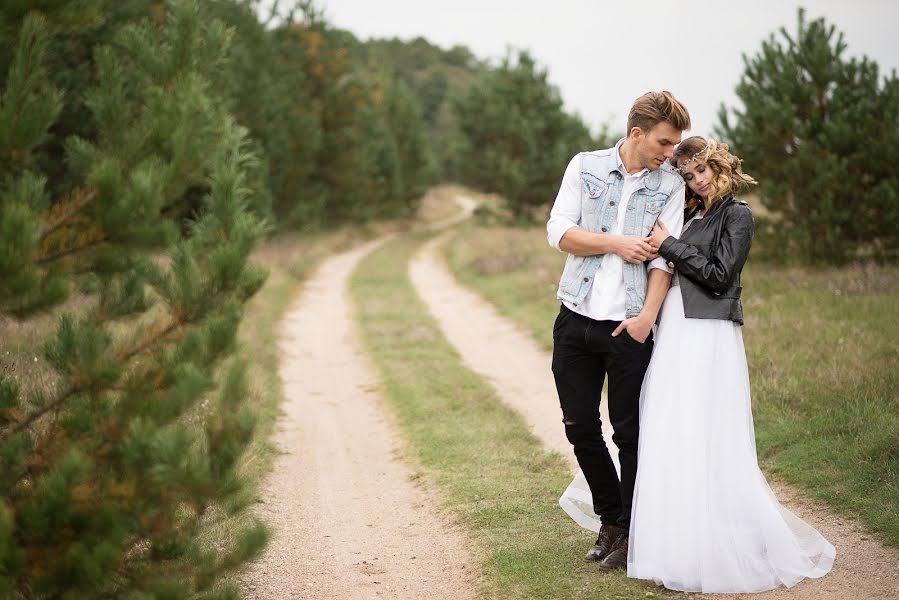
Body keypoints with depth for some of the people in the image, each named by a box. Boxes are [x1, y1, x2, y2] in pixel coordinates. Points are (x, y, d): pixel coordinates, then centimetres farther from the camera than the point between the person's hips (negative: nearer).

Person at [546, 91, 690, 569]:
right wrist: (616, 243, -10)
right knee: (580, 428, 8)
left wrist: (648, 315, -15)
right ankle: (611, 522, 26)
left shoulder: (670, 185, 3)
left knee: (630, 433, 1)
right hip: (575, 319, 2)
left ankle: (633, 533, 16)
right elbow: (558, 231, -2)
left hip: (628, 326, -2)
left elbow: (663, 256, -4)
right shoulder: (585, 166, 5)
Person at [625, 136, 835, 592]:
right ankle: (683, 547, 13)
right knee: (670, 443, 6)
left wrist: (669, 245, -7)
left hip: (707, 337, -7)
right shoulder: (690, 216, 19)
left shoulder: (736, 215, -2)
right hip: (674, 333, 8)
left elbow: (718, 276, -10)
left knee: (703, 444, -9)